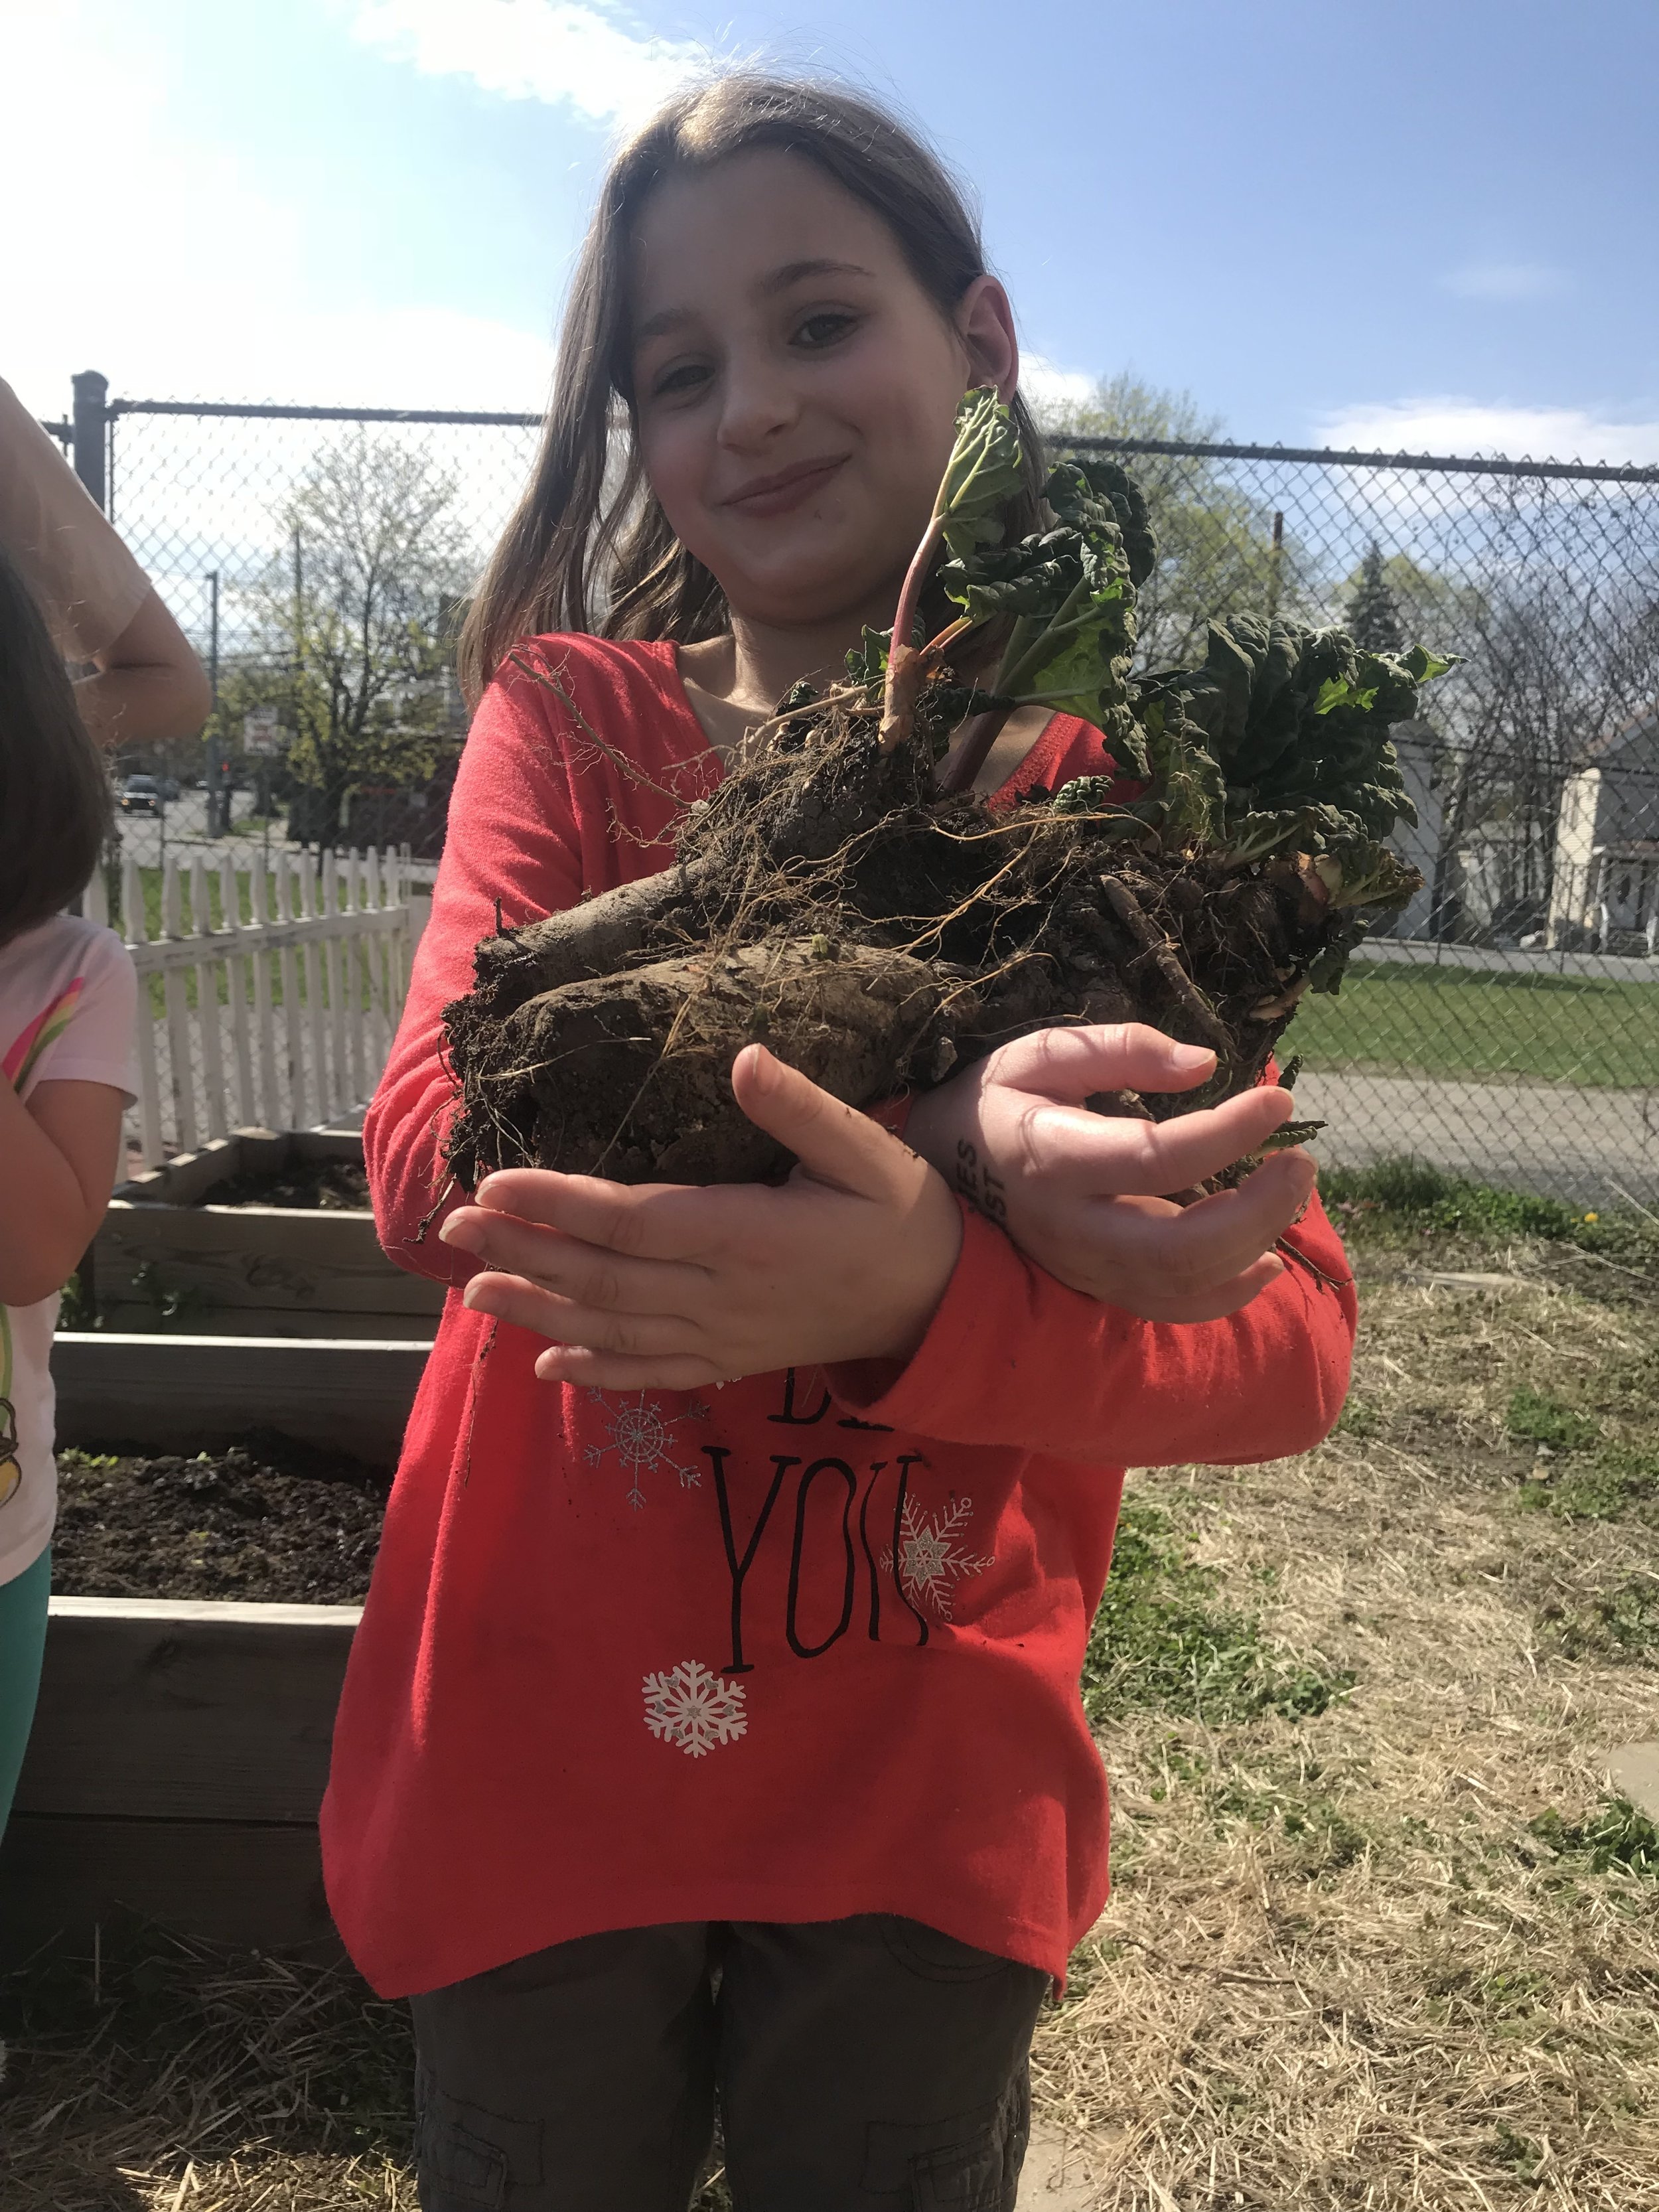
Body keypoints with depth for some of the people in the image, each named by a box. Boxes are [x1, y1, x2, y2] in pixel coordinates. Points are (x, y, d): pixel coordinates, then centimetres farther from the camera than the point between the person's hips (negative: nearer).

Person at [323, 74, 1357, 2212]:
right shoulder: (573, 718, -4)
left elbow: (1289, 1340, -15)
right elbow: (425, 1149, -20)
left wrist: (922, 1295, -35)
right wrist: (939, 1128, -33)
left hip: (930, 1796, 0)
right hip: (536, 1762, 1)